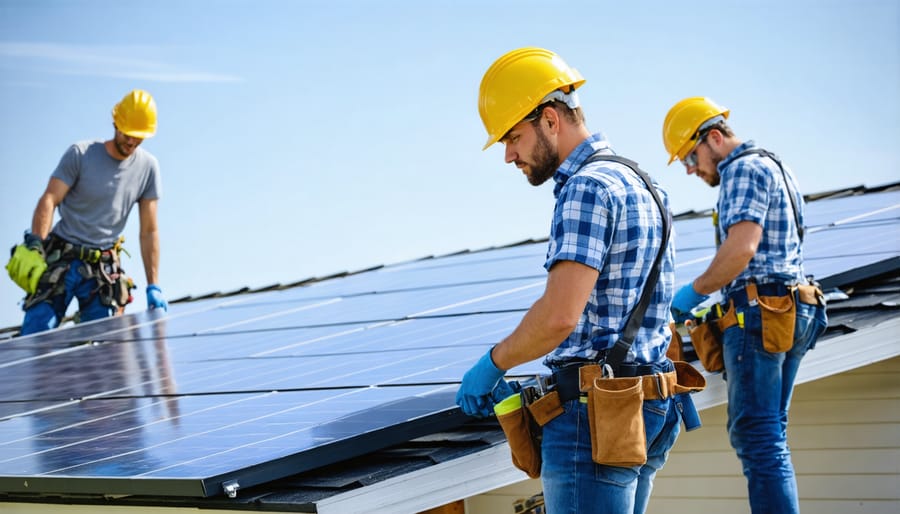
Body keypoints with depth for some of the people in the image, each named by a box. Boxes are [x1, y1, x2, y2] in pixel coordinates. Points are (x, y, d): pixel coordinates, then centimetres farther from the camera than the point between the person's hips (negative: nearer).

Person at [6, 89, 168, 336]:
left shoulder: (148, 167, 4)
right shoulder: (80, 154, -4)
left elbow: (149, 231, 6)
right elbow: (49, 200, -11)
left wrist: (153, 287, 2)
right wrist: (35, 247, -26)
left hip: (103, 269, 2)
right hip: (60, 260, -2)